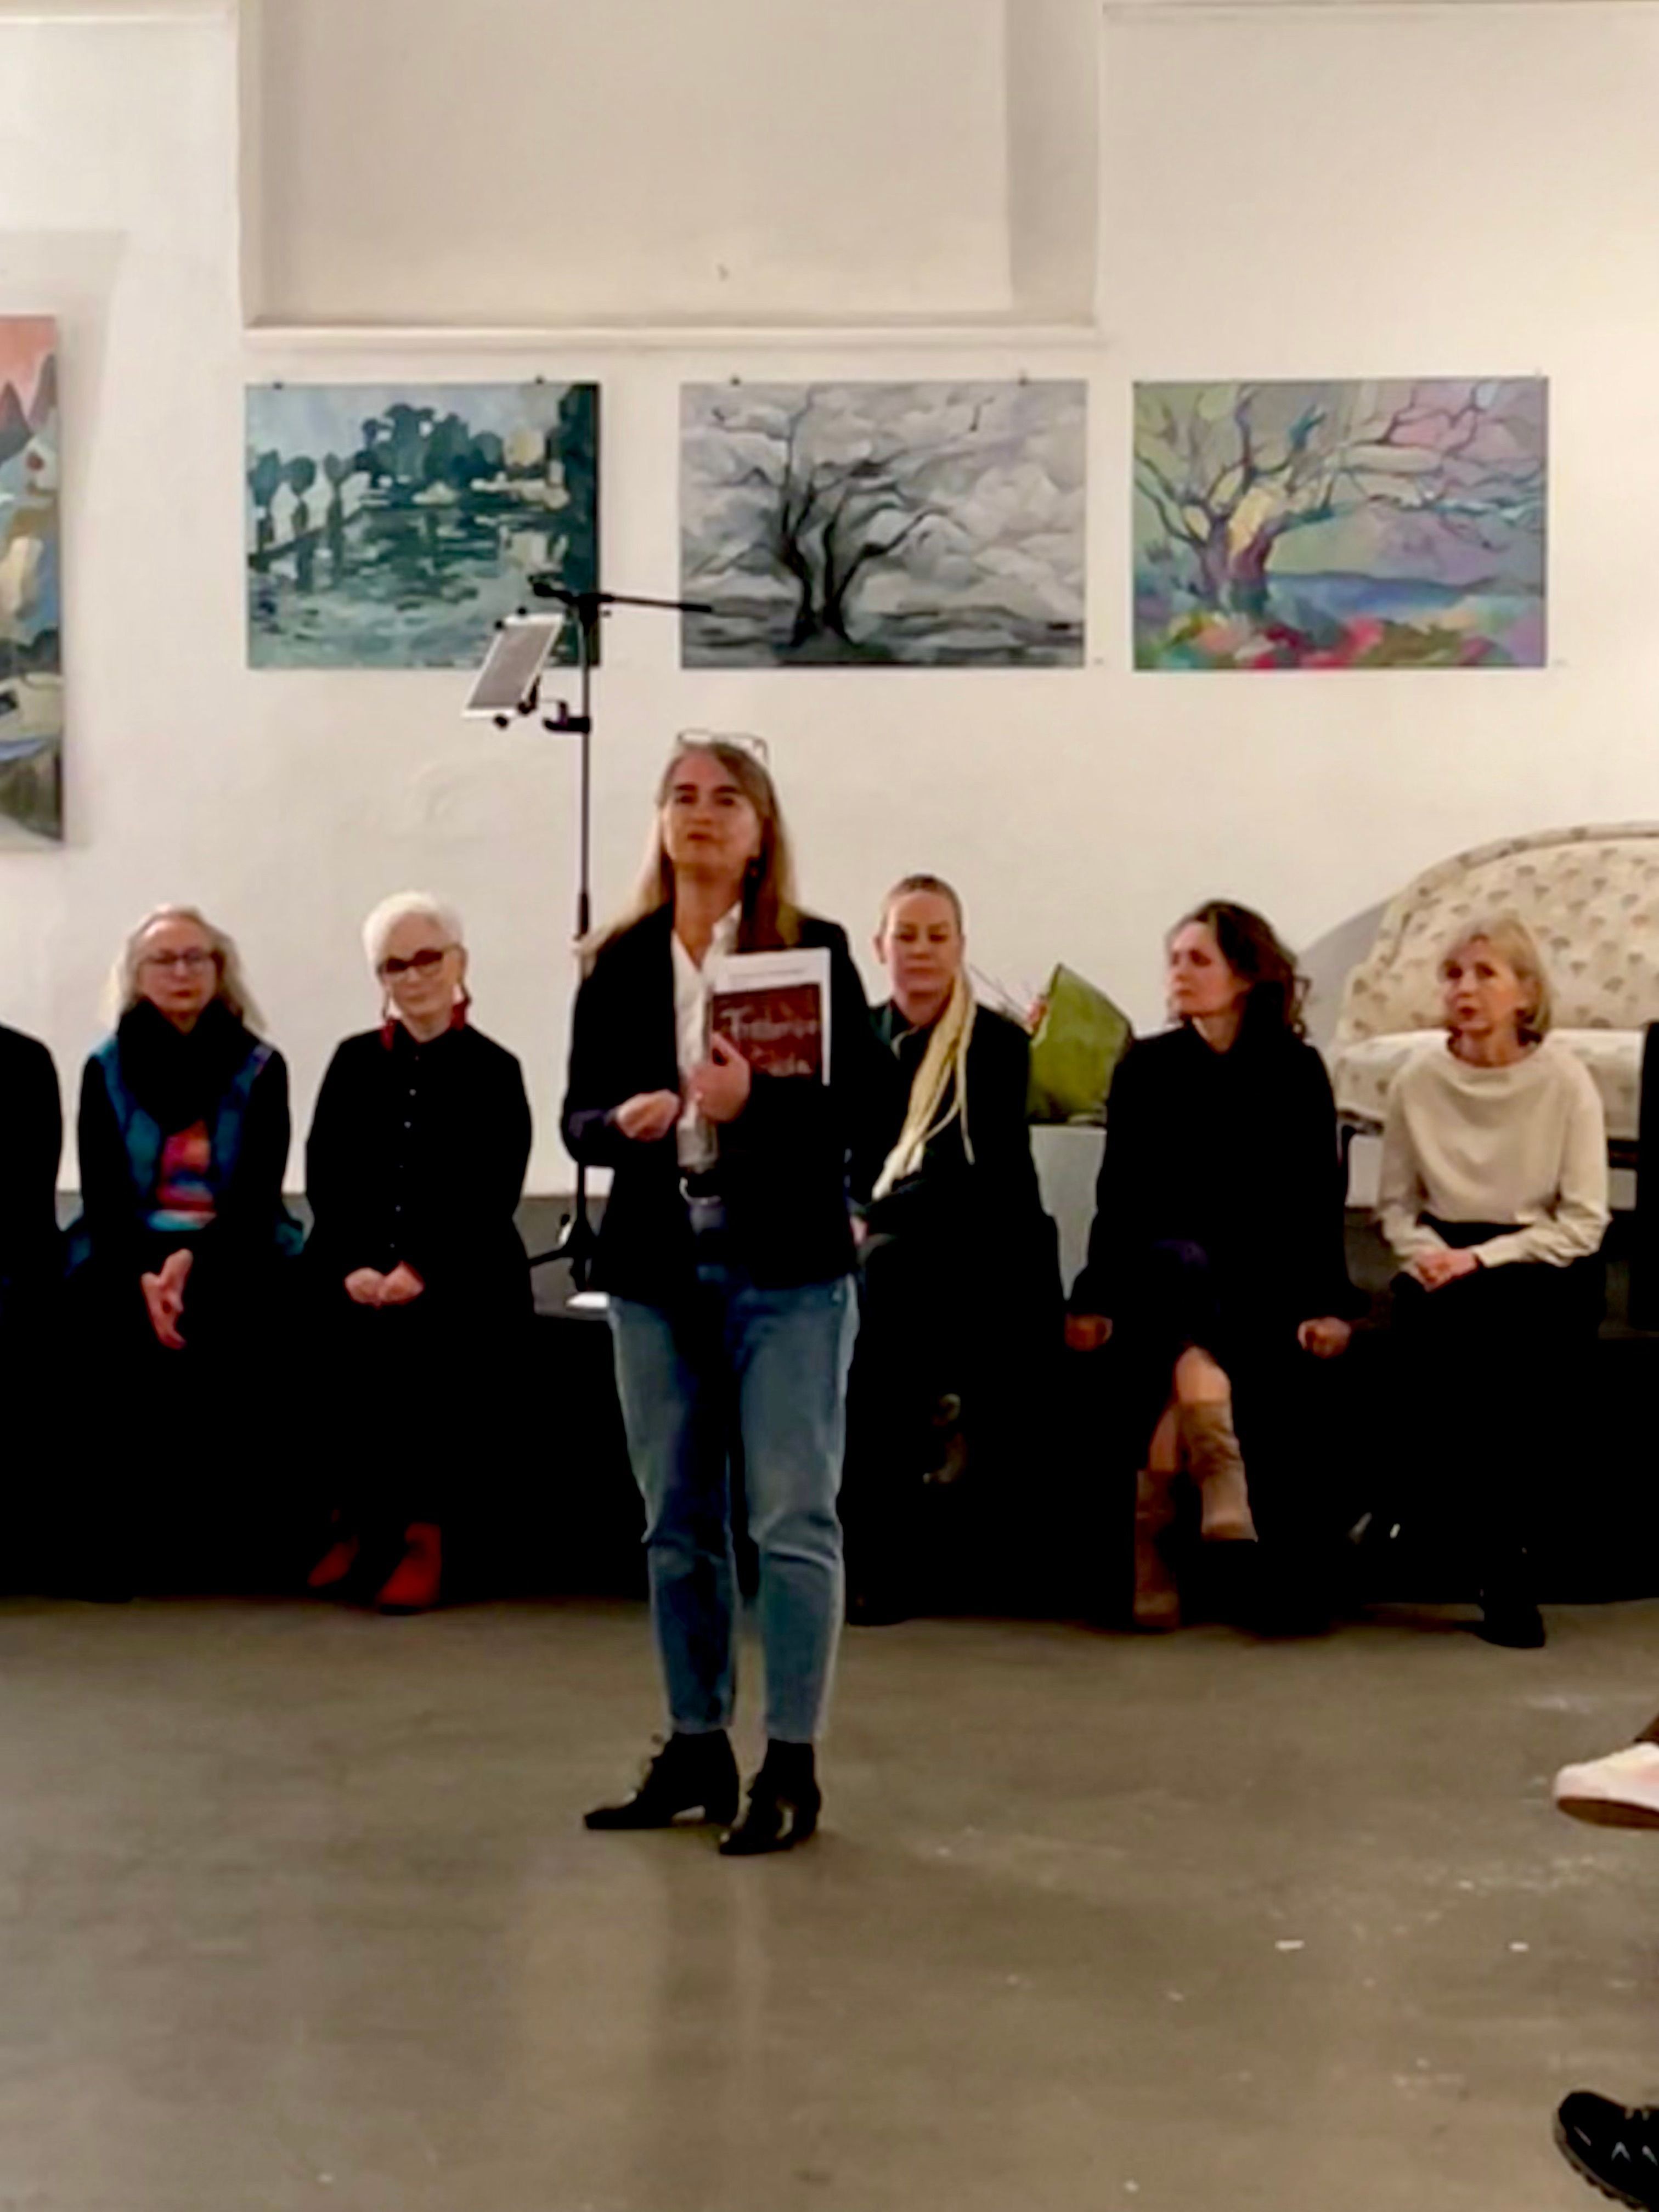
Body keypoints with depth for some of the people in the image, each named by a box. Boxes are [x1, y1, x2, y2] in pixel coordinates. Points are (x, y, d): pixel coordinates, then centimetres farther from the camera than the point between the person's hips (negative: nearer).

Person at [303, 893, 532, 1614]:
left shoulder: (494, 1071, 7)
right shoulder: (354, 1062, 17)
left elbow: (491, 1199, -2)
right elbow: (324, 1179, 8)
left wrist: (419, 1270, -16)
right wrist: (355, 1266, -9)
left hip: (462, 1279, -2)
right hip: (358, 1273, 2)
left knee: (423, 1340, -30)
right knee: (350, 1338, -27)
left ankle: (419, 1533, -19)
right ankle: (363, 1523, -12)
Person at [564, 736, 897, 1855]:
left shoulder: (814, 951, -1)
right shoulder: (619, 963, 8)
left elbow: (865, 1111, -6)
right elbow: (578, 1118, 8)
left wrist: (756, 1105, -21)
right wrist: (625, 1120, -14)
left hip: (786, 1267, -4)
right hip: (657, 1268, 4)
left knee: (793, 1519, -3)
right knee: (678, 1522, 11)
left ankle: (791, 1767, 5)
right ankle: (697, 1751, 23)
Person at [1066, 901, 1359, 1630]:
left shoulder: (1295, 1069, 7)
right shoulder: (1146, 1066, 10)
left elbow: (1319, 1197, 3)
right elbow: (1119, 1195, 6)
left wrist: (1326, 1303, -10)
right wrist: (1095, 1296, -6)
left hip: (1265, 1273, 1)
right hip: (1163, 1266, -1)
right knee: (1182, 1265, -36)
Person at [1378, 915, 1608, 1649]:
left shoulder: (1563, 1080, -6)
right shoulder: (1418, 1079, 1)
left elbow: (1584, 1223, -6)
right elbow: (1395, 1203, 11)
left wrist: (1483, 1260, -16)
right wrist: (1425, 1253, -10)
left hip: (1544, 1265, -2)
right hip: (1445, 1259, 2)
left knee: (1486, 1313, -30)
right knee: (1428, 1323, -27)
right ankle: (1503, 1574, -17)